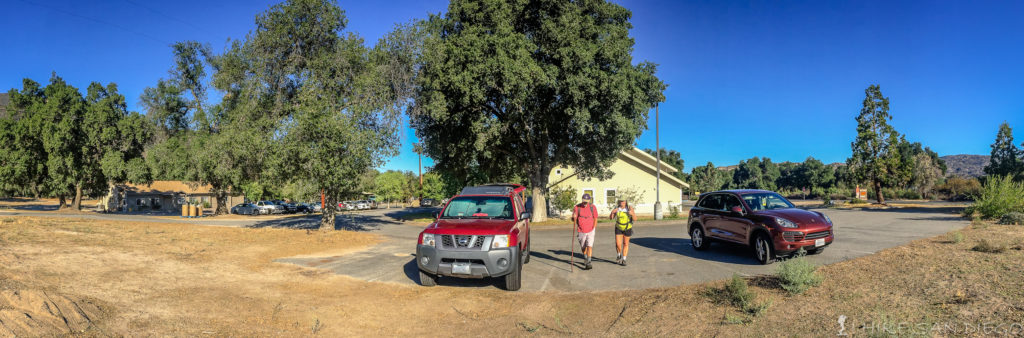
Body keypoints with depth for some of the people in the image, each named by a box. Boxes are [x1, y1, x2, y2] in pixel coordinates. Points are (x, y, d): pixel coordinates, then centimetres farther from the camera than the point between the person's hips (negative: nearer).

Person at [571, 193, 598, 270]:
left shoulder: (592, 207, -7)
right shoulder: (577, 207, -10)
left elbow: (595, 218, 4)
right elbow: (574, 220, -8)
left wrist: (594, 229, 0)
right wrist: (574, 218, -32)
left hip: (590, 231, -1)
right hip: (581, 231, 1)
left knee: (589, 246, -13)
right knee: (583, 247, 15)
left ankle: (588, 263, -15)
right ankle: (586, 259, 38)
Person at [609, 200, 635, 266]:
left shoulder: (629, 208, -19)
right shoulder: (617, 208, -14)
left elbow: (635, 218, -21)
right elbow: (611, 218, -14)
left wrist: (632, 213, -43)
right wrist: (612, 212, -35)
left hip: (627, 228, -1)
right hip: (619, 228, 1)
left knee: (625, 244, 8)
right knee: (618, 244, -6)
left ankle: (624, 260, 18)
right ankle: (619, 255, 23)